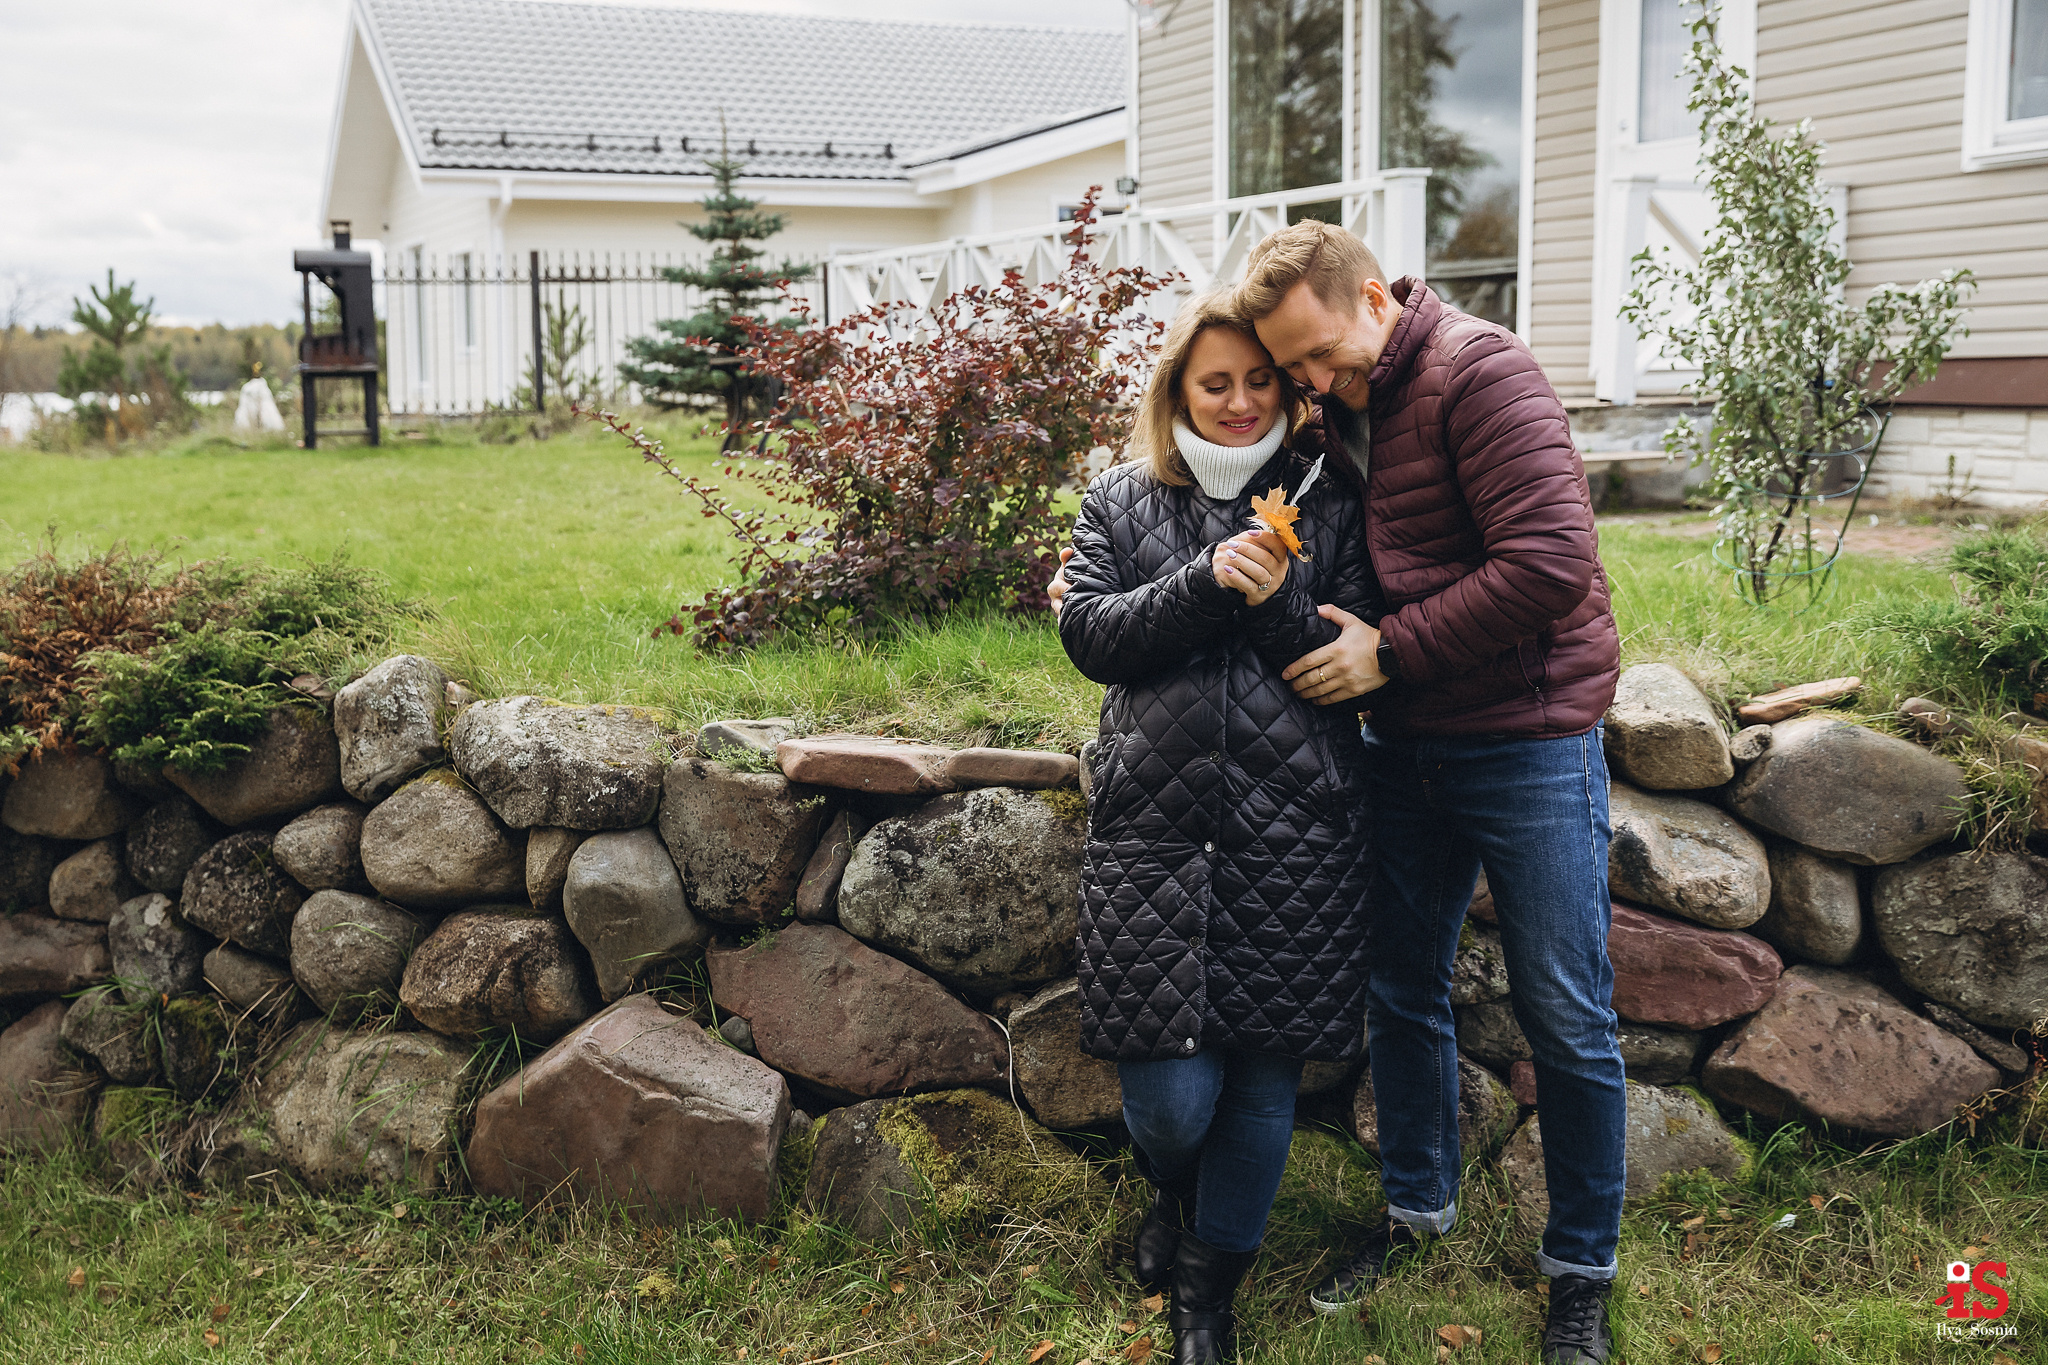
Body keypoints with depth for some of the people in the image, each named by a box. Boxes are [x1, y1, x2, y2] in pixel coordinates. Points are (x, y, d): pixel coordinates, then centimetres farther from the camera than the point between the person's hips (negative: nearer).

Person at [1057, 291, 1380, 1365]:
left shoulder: (1328, 503, 8)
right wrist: (1206, 581, -14)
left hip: (1296, 832, 0)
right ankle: (1171, 1189, 35)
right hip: (1155, 827, 0)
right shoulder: (1122, 499, 11)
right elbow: (1088, 634, -1)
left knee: (1264, 1081, 6)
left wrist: (1275, 600, -15)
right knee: (1171, 1097, -3)